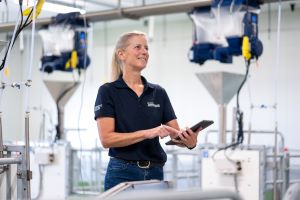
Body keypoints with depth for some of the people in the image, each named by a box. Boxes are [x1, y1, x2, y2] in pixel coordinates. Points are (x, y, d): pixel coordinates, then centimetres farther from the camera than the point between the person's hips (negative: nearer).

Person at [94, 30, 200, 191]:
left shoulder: (159, 92, 9)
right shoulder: (108, 91, -4)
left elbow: (176, 134, 4)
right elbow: (106, 138, -14)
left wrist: (189, 141, -19)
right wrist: (147, 133, -25)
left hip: (155, 173, 5)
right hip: (123, 174, -4)